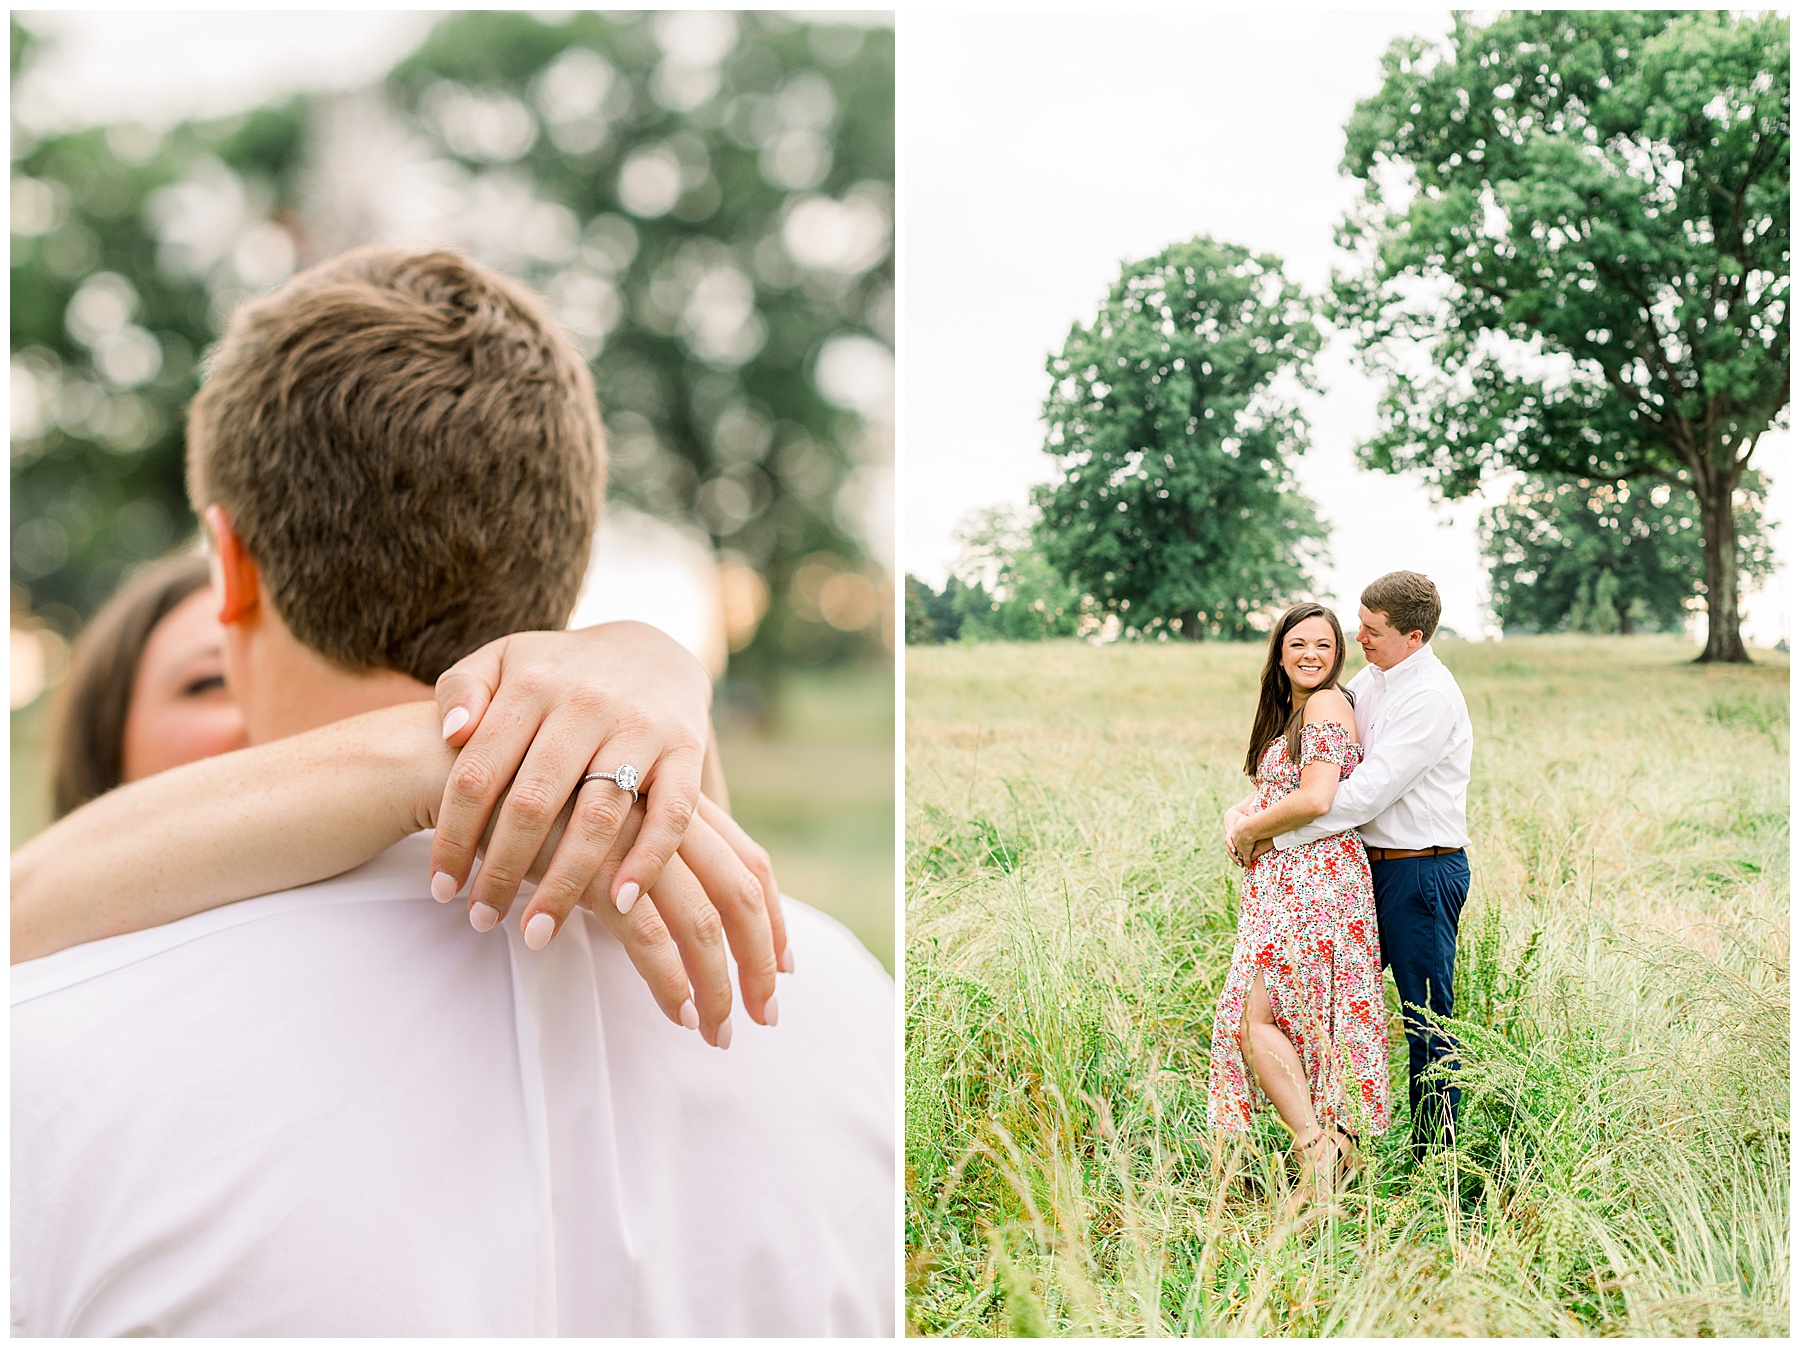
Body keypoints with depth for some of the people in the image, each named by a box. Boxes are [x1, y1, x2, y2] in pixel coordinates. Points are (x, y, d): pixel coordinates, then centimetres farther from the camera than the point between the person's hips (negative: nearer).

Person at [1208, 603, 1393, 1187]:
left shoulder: (1326, 703, -10)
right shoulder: (1289, 712, 20)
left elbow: (1314, 799, -20)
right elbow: (1267, 791, 24)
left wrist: (1251, 830, -6)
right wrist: (1235, 816, 2)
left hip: (1313, 877, -10)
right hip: (1282, 881, 10)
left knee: (1254, 1016, -13)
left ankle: (1315, 1142, -8)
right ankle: (1333, 1136, 14)